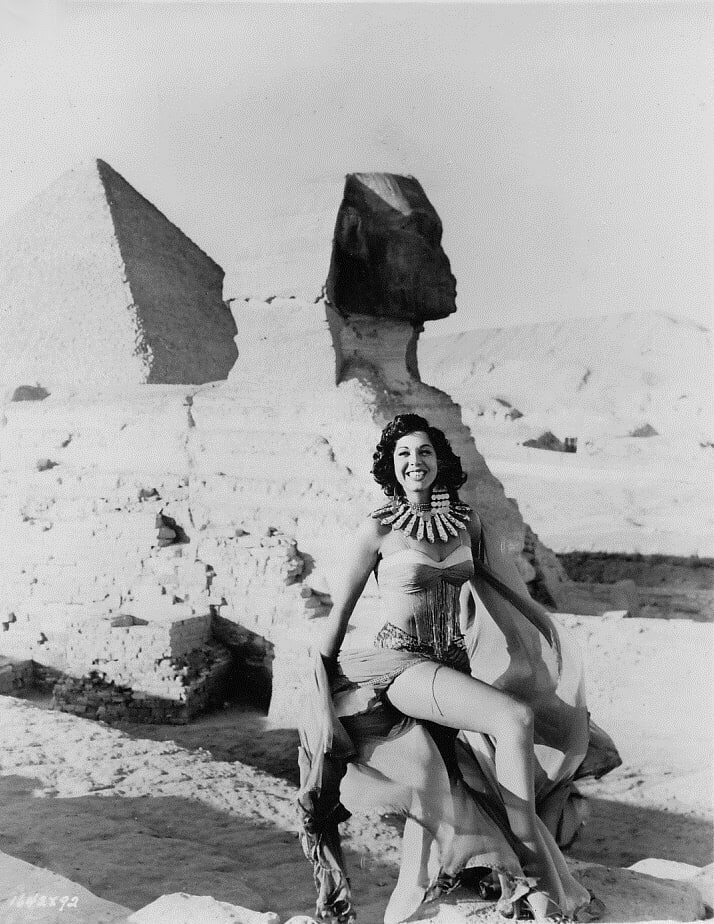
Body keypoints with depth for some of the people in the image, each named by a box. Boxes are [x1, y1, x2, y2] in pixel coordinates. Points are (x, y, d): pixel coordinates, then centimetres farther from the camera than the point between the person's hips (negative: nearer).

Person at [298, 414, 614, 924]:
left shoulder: (467, 522, 6)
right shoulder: (378, 530, -7)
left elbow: (514, 593, 14)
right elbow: (341, 608, -1)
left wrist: (559, 650, 14)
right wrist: (323, 677, 0)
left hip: (459, 665, 6)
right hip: (402, 665, -5)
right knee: (514, 718, -28)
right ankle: (531, 876, -17)